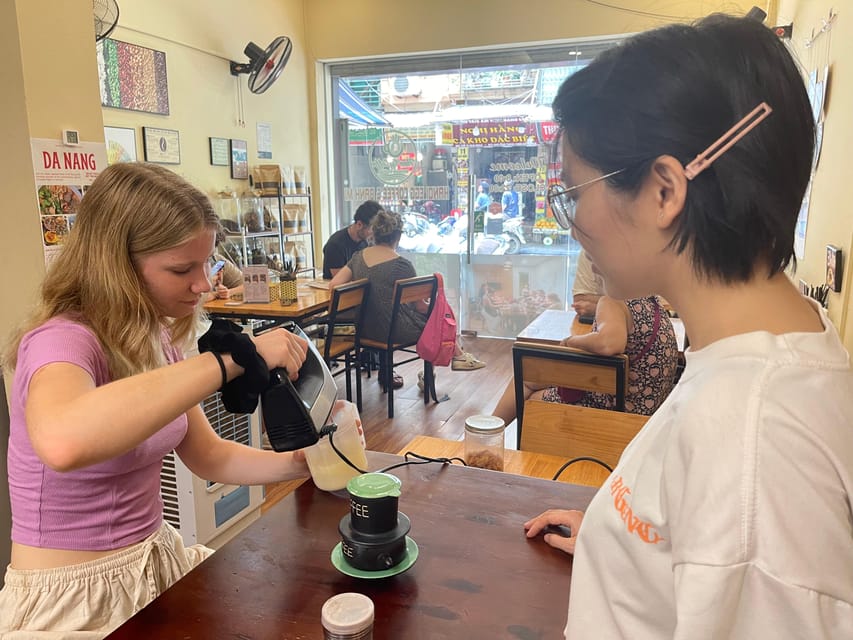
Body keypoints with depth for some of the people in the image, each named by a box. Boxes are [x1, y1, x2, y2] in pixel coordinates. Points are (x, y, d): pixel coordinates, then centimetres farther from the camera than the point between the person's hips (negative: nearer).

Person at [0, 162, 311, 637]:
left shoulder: (154, 340, 1)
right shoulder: (62, 340, -23)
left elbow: (207, 455, 4)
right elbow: (62, 443, -47)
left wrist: (301, 463, -11)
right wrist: (235, 358, -42)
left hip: (156, 560, 7)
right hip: (72, 602, -6)